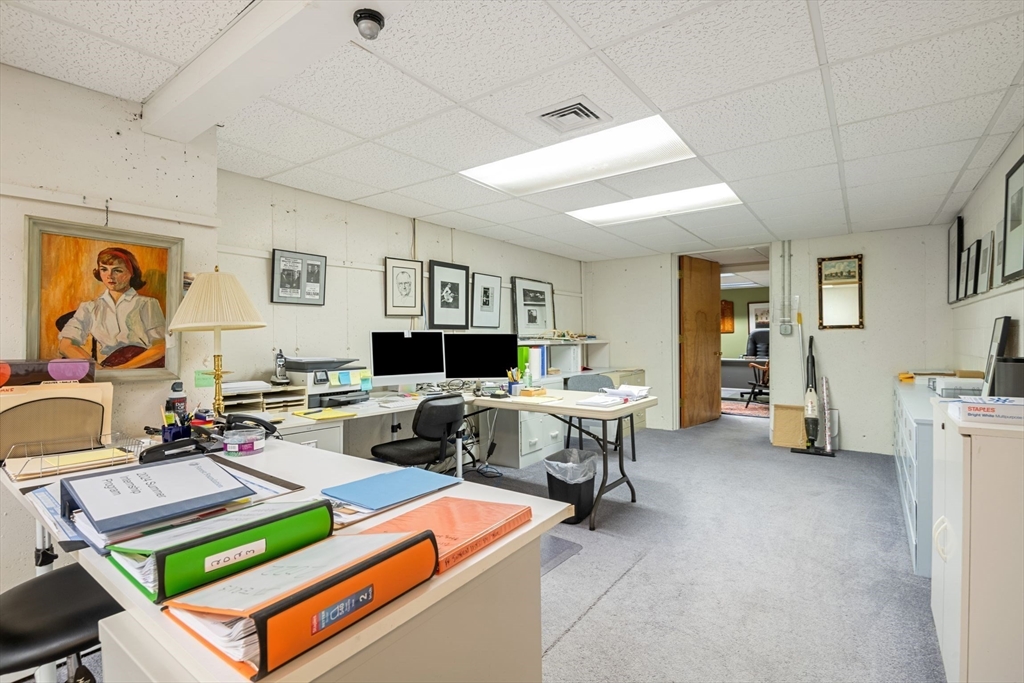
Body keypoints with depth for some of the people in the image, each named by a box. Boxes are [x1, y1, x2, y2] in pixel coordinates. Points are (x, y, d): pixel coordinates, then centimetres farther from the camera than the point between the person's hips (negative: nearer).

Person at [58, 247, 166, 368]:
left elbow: (160, 347, -2)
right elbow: (65, 345, 7)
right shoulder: (89, 308, 20)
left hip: (146, 365, 0)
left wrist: (121, 369, -15)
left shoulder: (147, 304, 11)